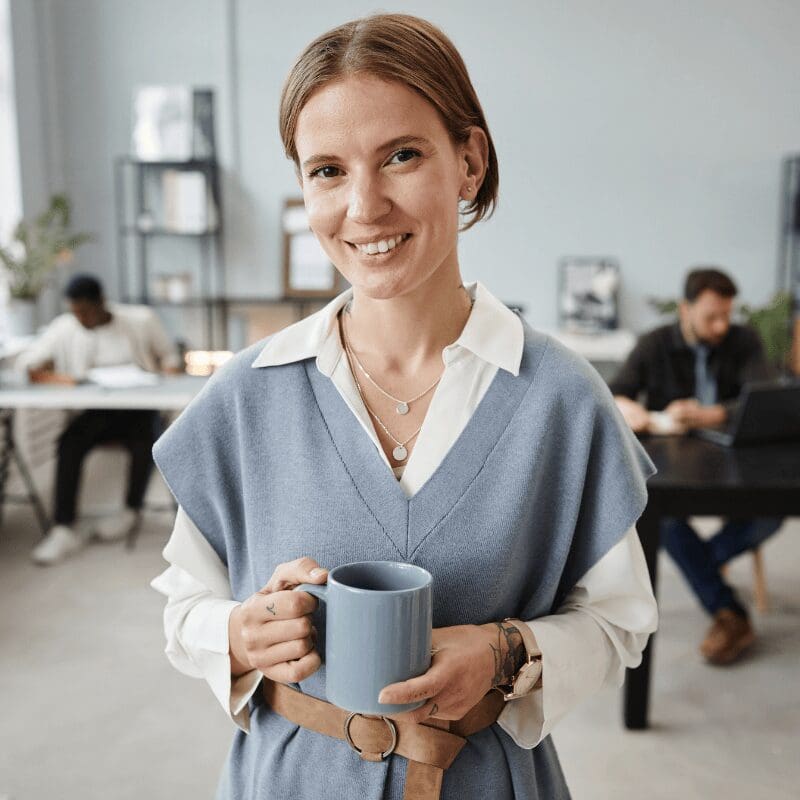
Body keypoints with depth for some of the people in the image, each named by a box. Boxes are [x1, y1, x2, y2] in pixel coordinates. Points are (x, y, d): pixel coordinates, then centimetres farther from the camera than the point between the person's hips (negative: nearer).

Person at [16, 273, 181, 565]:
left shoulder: (141, 320, -2)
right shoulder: (64, 328, 1)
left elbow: (168, 352, 12)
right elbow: (25, 362, 4)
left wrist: (170, 369, -11)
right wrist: (44, 374, -18)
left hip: (140, 407, -2)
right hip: (97, 411, 2)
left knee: (145, 441, -32)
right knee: (69, 442, -27)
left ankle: (131, 511, -4)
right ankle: (64, 529, -23)